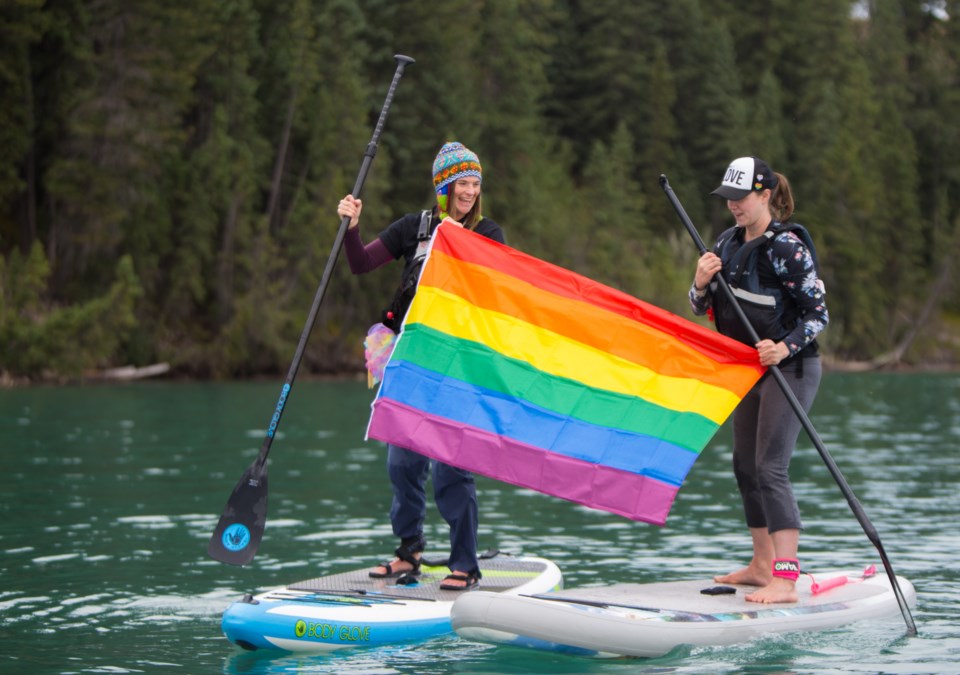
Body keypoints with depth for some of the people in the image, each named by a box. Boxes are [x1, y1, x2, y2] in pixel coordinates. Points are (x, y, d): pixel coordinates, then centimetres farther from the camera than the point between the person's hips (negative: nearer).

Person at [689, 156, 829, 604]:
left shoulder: (786, 246, -16)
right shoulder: (729, 243, 8)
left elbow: (818, 313, -16)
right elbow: (702, 308, 11)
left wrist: (784, 348, -31)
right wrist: (701, 283, -11)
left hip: (790, 368, -9)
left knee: (770, 469, -17)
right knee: (745, 466, 14)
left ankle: (785, 580, -20)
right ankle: (762, 566, 28)